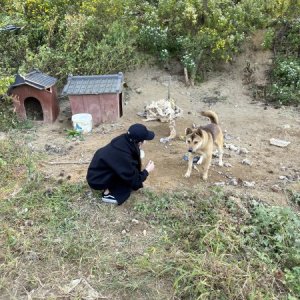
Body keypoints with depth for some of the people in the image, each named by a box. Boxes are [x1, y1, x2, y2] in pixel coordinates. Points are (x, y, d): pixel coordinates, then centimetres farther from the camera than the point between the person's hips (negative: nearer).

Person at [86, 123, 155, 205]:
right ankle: (108, 193, -4)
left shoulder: (123, 140, -14)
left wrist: (138, 153, -5)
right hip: (96, 180, -8)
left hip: (98, 170, 8)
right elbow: (134, 180, -22)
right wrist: (147, 170, -9)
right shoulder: (122, 155, -34)